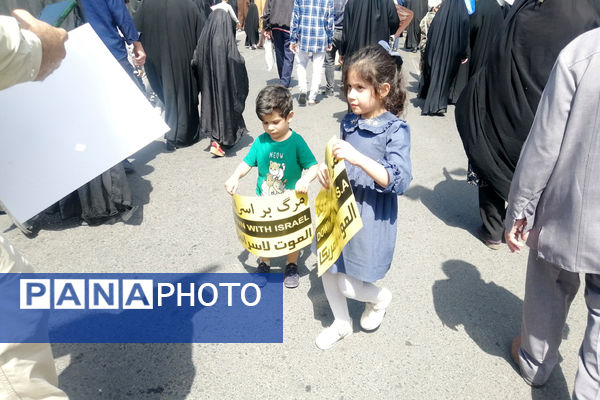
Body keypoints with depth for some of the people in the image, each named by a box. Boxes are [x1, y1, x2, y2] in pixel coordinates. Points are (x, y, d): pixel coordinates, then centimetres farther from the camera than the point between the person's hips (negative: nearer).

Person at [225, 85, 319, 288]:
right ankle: (263, 264, 42)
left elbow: (313, 166, -16)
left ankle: (292, 266, 40)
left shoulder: (296, 142, -16)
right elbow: (247, 163, -3)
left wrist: (305, 179, -36)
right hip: (264, 202, 3)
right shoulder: (261, 141, -7)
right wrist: (235, 177, -21)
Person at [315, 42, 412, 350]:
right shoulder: (348, 123, 2)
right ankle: (341, 324, 42)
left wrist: (359, 158, -34)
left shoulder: (396, 130, -16)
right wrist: (327, 172, -7)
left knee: (348, 286, 2)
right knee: (327, 270, 16)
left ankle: (379, 298, 37)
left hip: (371, 218, -6)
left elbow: (399, 181, -25)